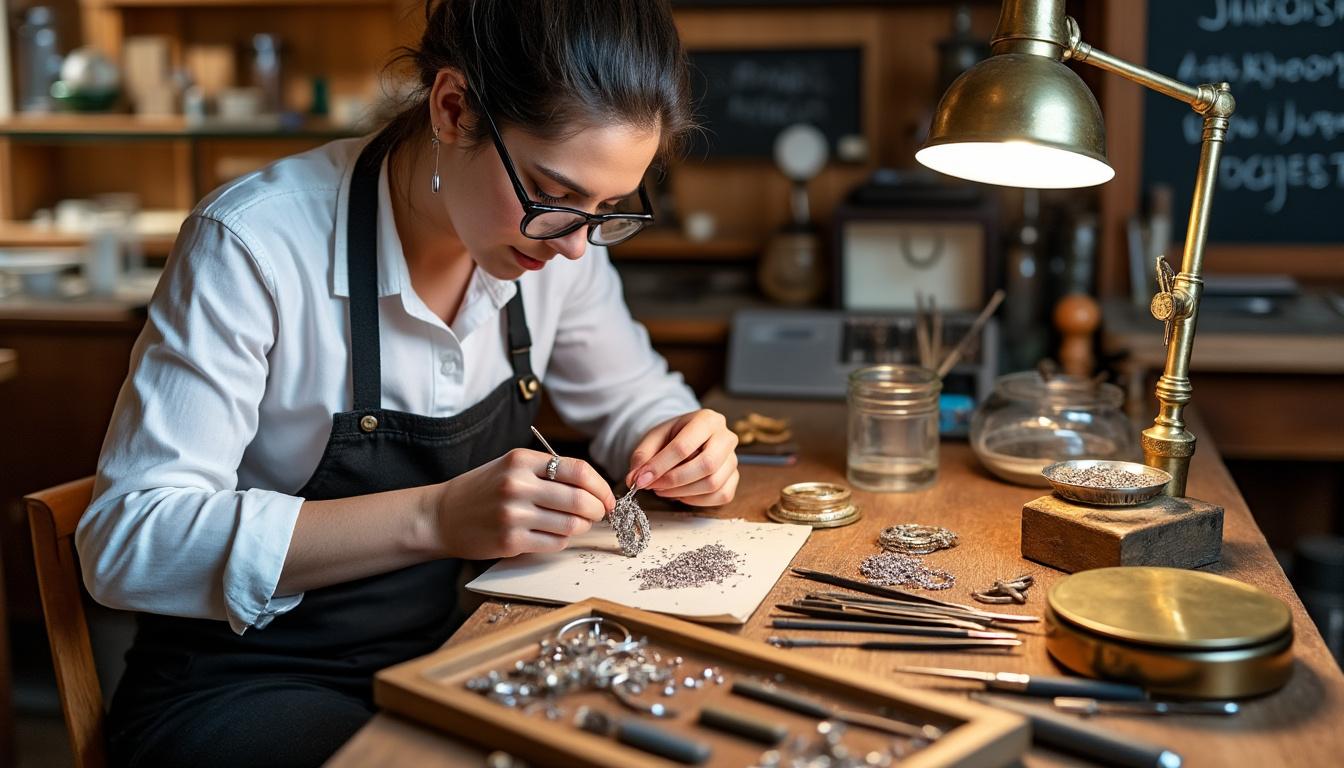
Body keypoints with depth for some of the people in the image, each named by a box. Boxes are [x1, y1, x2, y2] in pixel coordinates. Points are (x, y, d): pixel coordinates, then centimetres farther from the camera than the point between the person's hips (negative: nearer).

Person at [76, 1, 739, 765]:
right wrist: (436, 518, -34)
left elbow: (634, 394, 12)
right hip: (250, 686, -4)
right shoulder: (257, 242, -22)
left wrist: (680, 445, -12)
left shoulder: (558, 238, -5)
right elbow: (128, 540, -24)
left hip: (453, 652, 5)